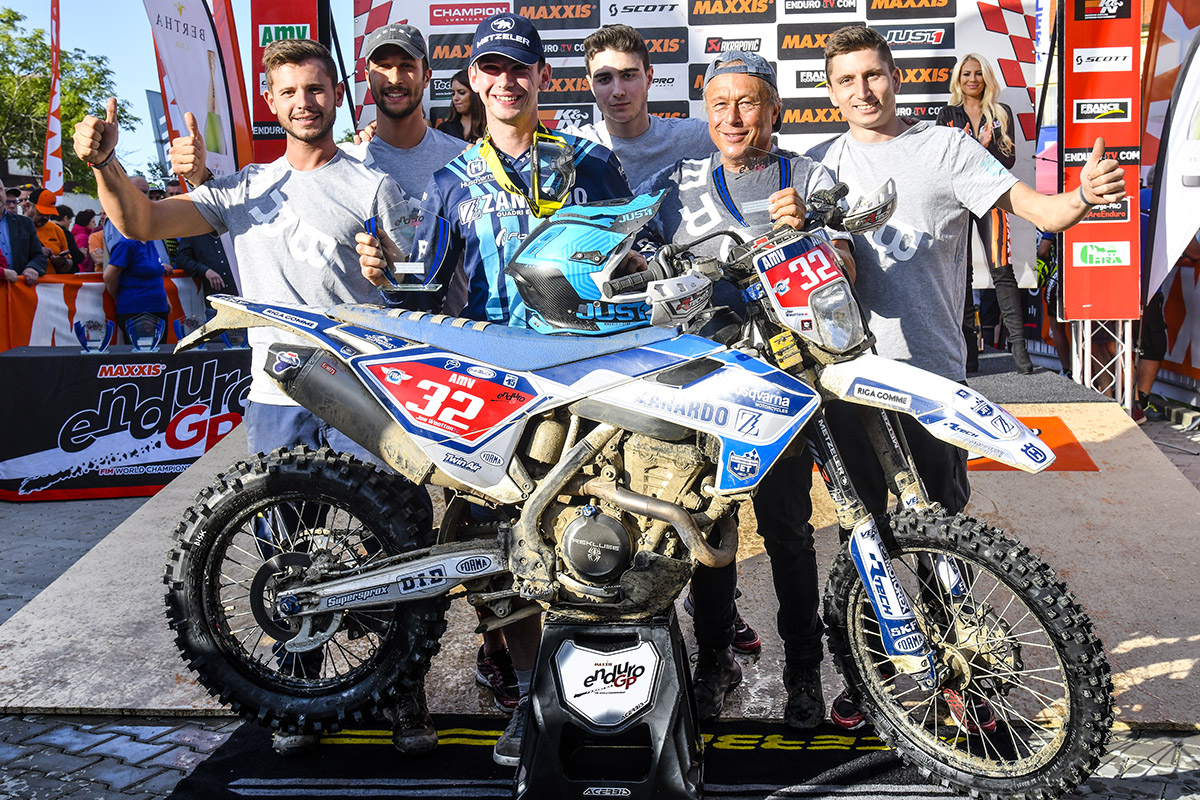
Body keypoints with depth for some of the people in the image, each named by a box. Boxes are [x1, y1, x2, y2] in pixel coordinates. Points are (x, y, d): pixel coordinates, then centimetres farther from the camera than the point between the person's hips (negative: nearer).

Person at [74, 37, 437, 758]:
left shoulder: (373, 186, 5)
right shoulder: (245, 188, 13)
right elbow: (143, 223, 2)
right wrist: (105, 164, -14)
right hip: (277, 400, 3)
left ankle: (407, 695, 14)